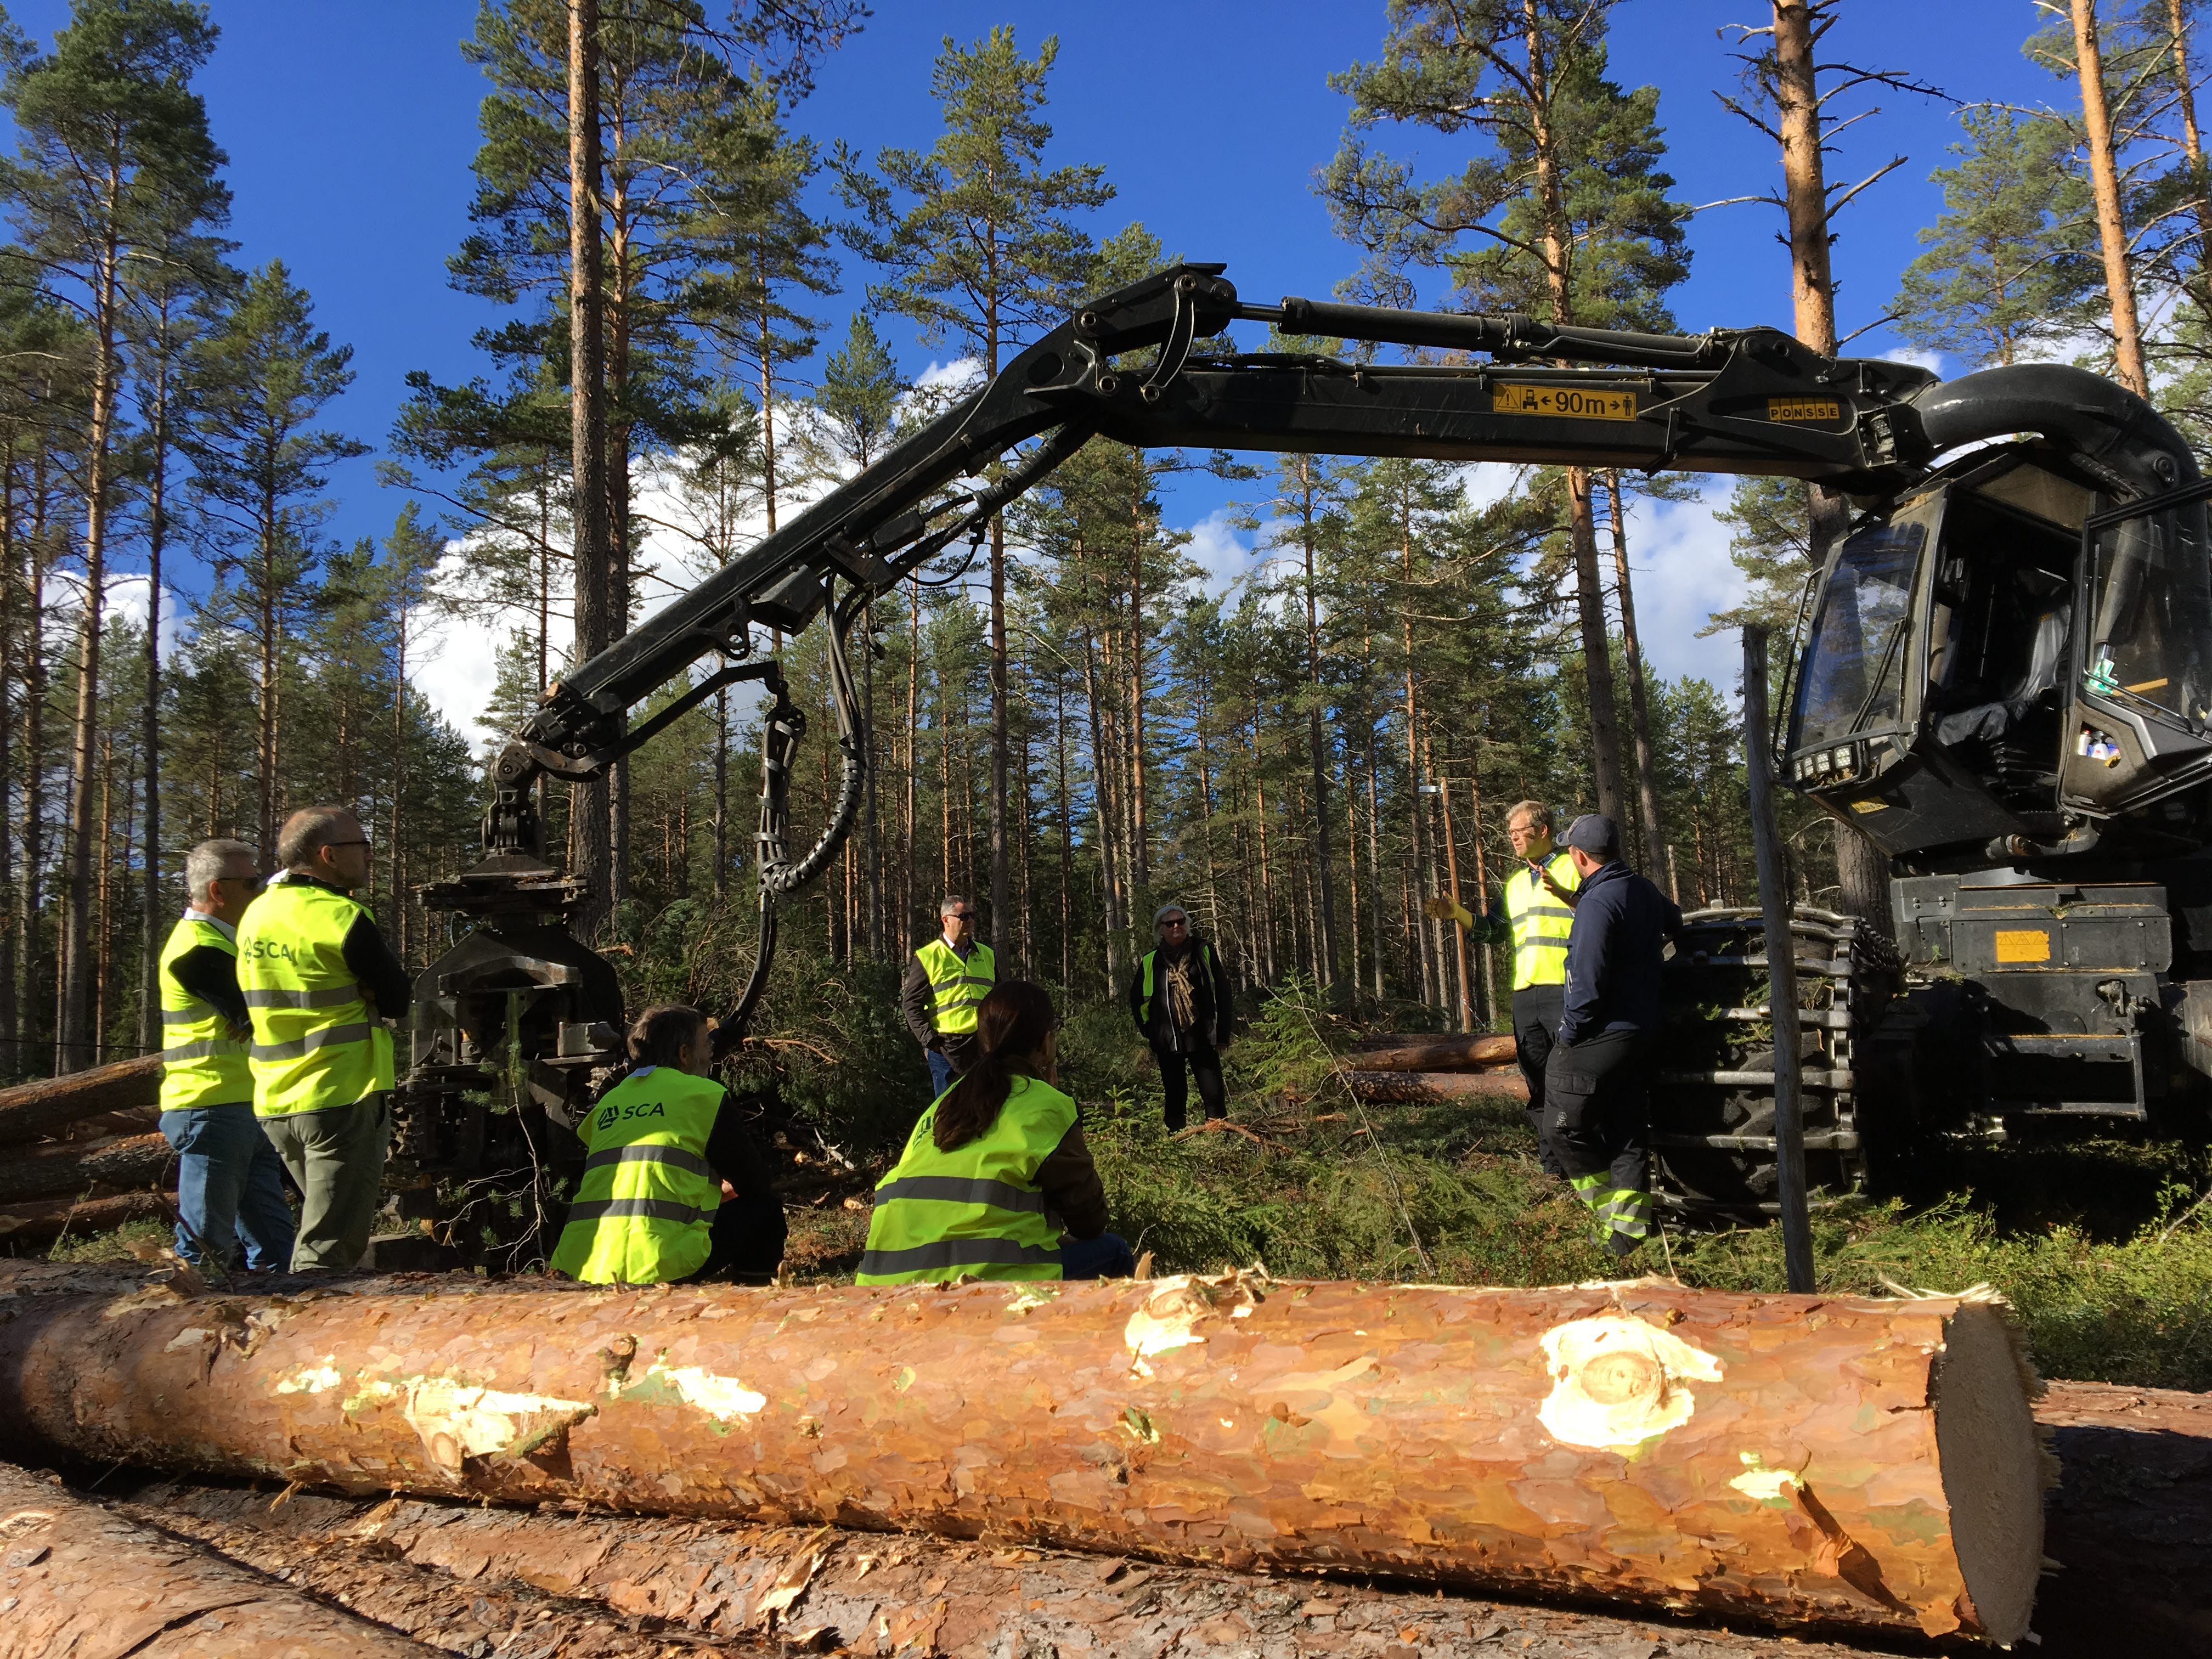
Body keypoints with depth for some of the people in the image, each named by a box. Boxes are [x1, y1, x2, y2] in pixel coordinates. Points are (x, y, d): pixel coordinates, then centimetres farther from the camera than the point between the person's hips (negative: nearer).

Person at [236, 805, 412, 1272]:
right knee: (328, 1247, -4)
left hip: (274, 1102, 8)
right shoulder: (343, 918, -16)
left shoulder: (257, 914, 8)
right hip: (341, 1098, -8)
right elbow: (397, 999, -9)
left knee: (317, 1222, 22)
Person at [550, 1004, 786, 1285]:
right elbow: (757, 1183, 10)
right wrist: (720, 1191, 34)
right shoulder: (705, 1095, 3)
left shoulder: (607, 1102, 21)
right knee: (766, 1208, 12)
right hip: (658, 1264, -6)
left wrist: (713, 1191, 42)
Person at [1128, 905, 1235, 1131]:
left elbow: (1223, 992, 2)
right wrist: (1148, 1033, 10)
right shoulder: (1151, 961, 6)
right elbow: (1137, 999, 16)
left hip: (1202, 1038, -2)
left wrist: (1223, 1033, -2)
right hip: (1167, 1042, 2)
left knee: (1214, 1096, -5)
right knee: (1175, 1097, 8)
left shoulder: (1204, 951, 1)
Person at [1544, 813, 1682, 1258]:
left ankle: (1611, 1216, 5)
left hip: (1599, 1037, -9)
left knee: (1569, 1130, 2)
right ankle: (1629, 1229, 15)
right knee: (1628, 1131, 12)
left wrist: (1569, 1033, -12)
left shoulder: (1597, 903, -19)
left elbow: (1588, 982, -23)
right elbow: (1673, 923, 33)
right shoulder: (1643, 891, 9)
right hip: (1639, 1033, 9)